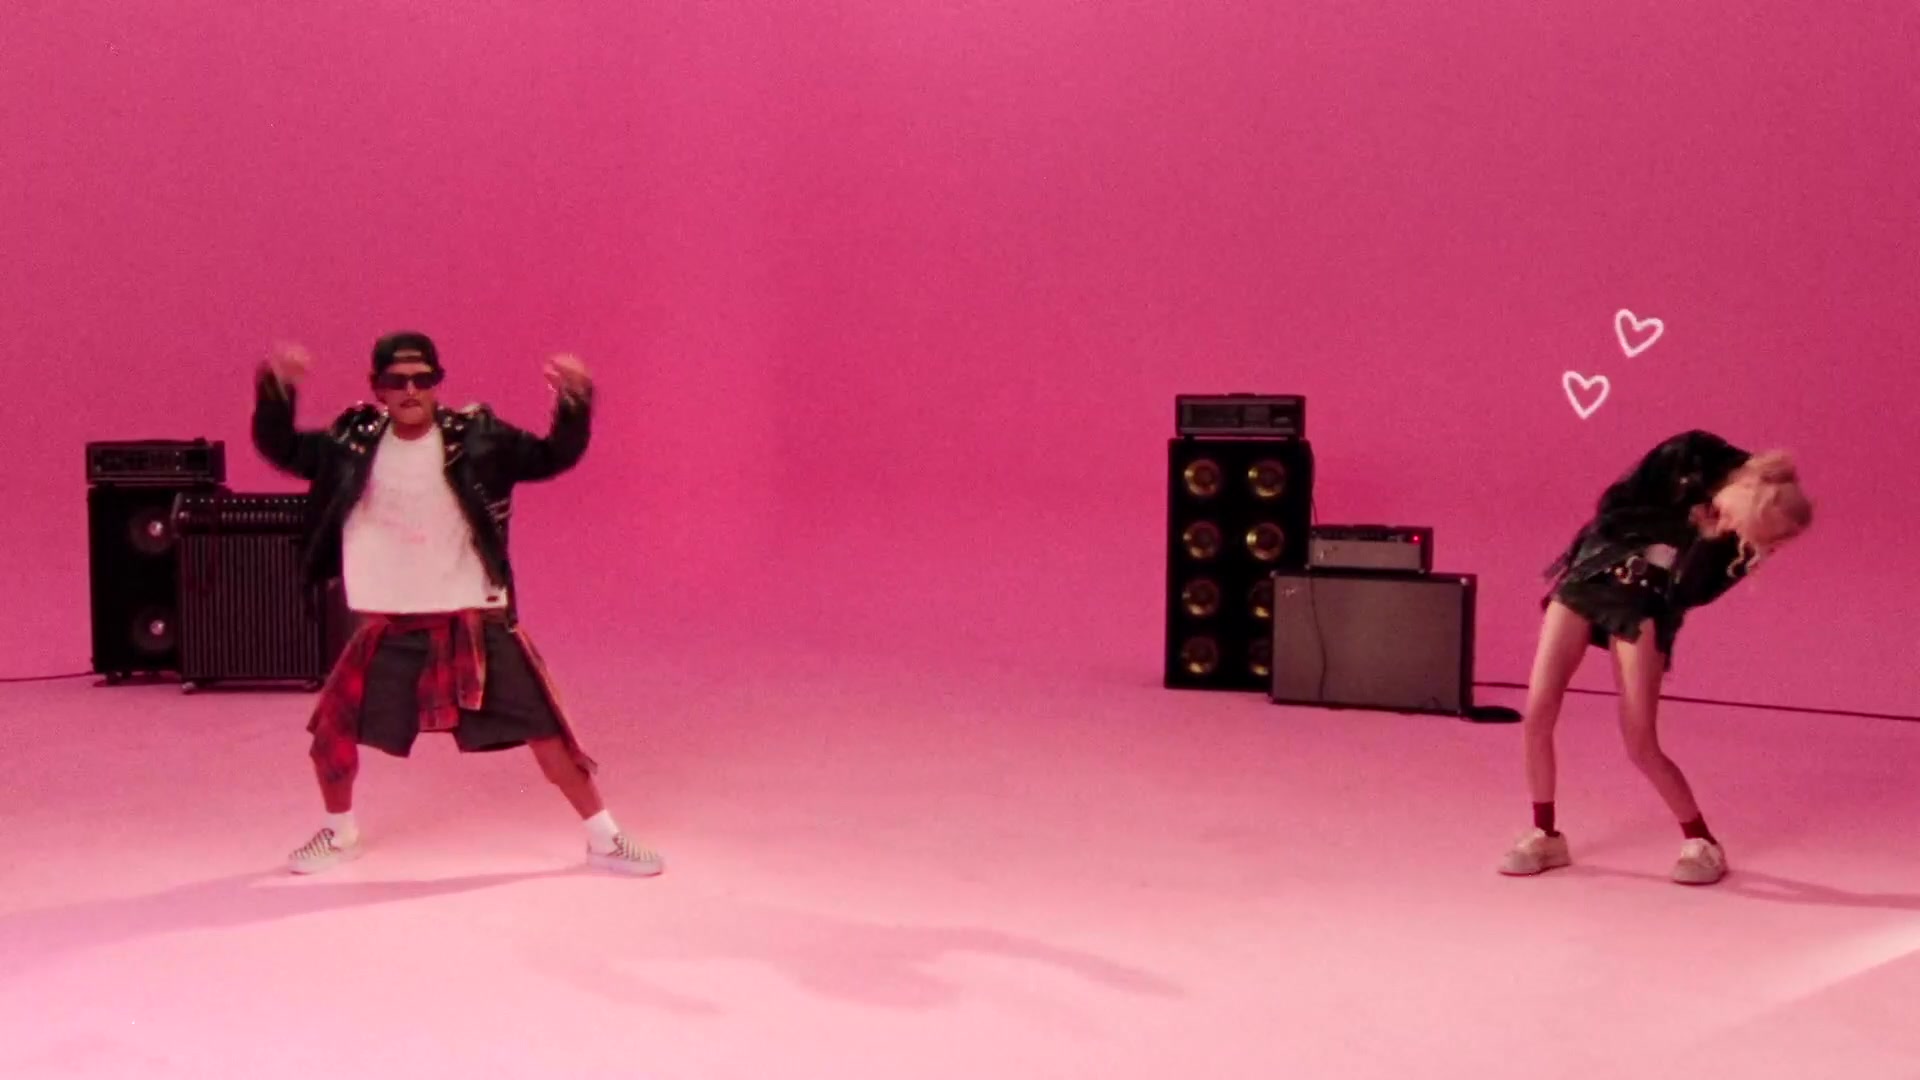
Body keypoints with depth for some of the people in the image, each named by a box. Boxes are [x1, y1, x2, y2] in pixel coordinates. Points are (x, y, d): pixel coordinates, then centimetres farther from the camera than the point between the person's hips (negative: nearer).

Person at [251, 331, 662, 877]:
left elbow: (554, 457, -9)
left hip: (475, 622, -2)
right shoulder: (354, 442, 0)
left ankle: (604, 840, 14)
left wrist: (574, 400, -27)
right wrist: (274, 386, -18)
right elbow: (279, 447, 0)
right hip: (389, 627, 2)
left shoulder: (474, 437, -7)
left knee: (544, 729, -1)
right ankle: (338, 833, 33)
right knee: (331, 730, 5)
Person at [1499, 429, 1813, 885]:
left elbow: (1693, 594, -12)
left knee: (1641, 746, -7)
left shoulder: (1740, 539, -11)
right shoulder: (1694, 456, -13)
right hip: (1589, 577, 1)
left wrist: (1711, 536, -21)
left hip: (1648, 605, -1)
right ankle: (1545, 835, 12)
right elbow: (1613, 506, -6)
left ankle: (1702, 843, 14)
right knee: (1536, 716, -5)